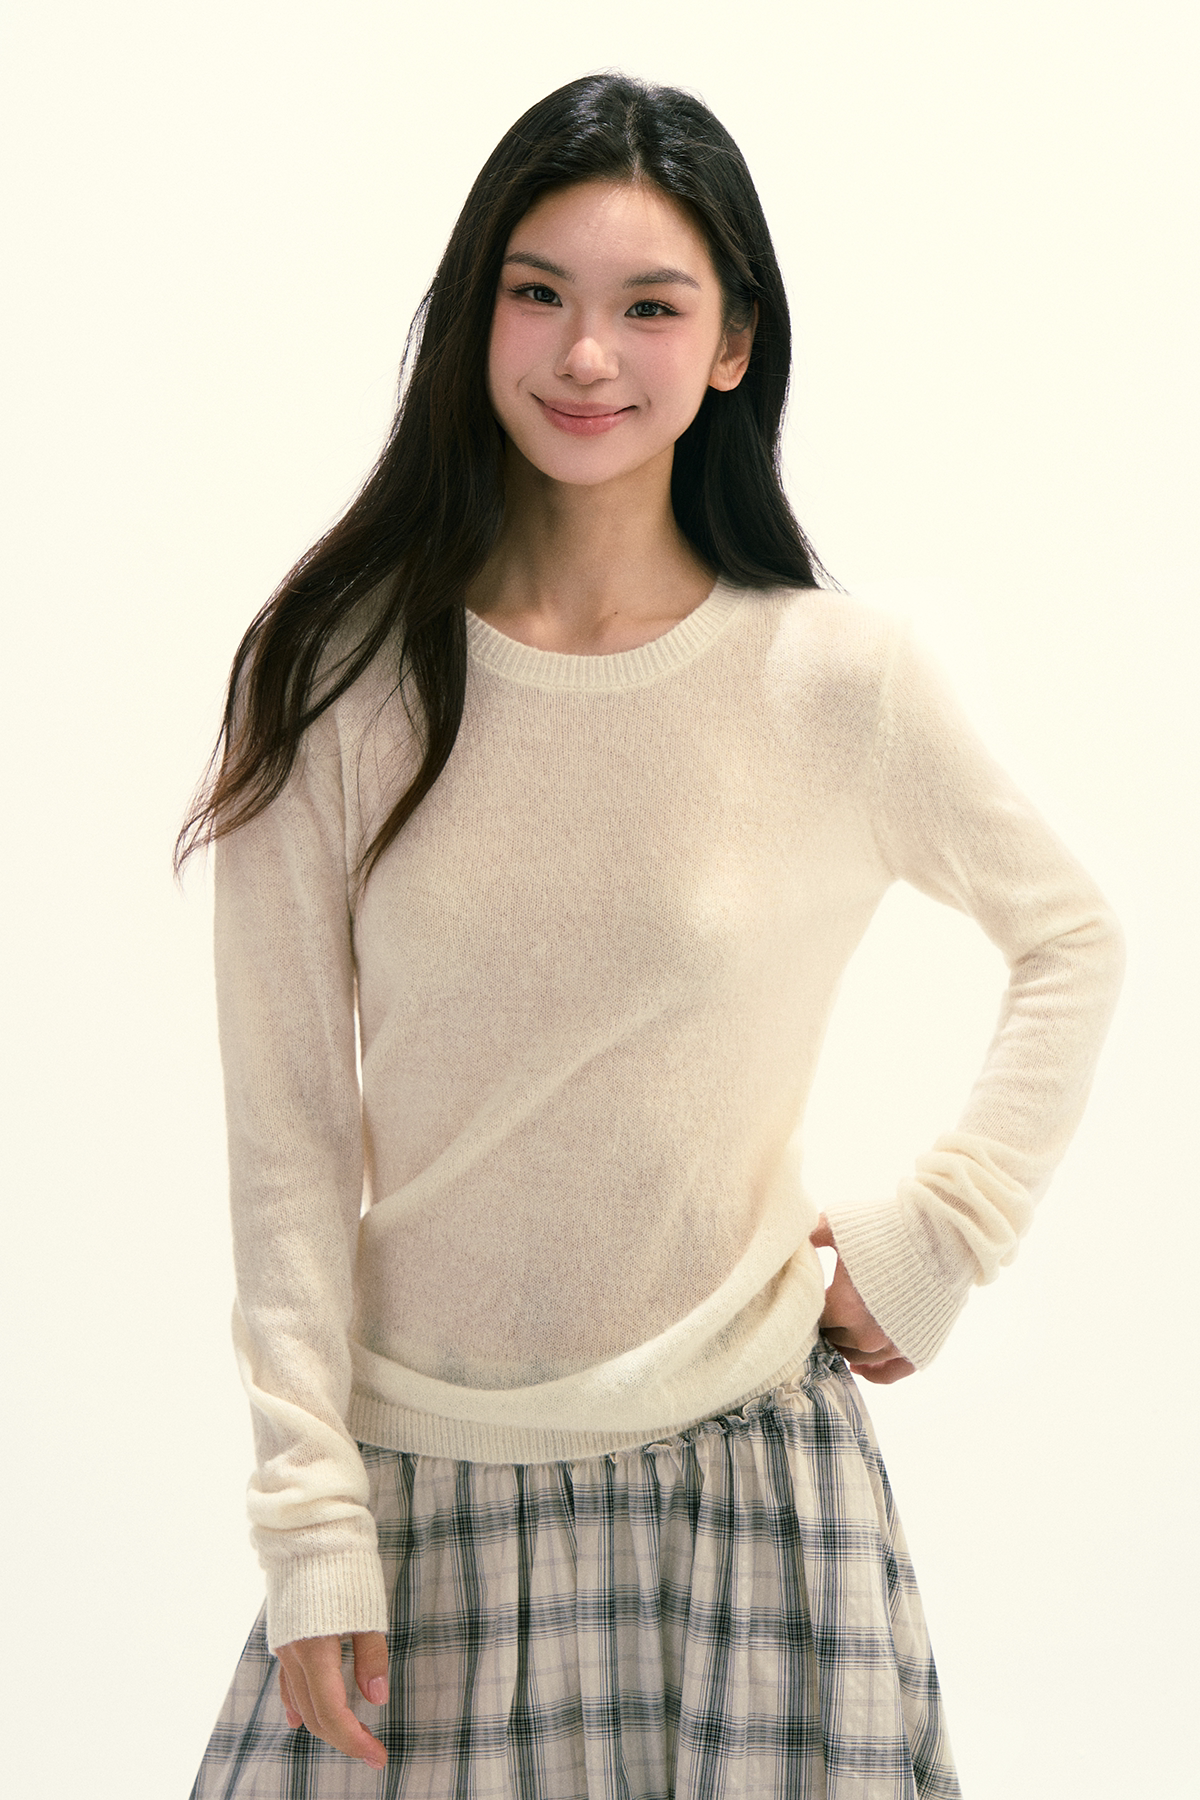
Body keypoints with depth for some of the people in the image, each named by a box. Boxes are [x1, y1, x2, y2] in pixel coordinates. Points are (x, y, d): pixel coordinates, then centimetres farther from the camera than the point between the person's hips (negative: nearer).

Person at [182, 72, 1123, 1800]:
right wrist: (313, 1521, -6)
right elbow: (290, 1131, -3)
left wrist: (935, 1239, 0)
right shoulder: (344, 678, -5)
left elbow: (1072, 943, 10)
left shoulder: (839, 679, -6)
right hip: (423, 1469, 1)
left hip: (740, 1458, 0)